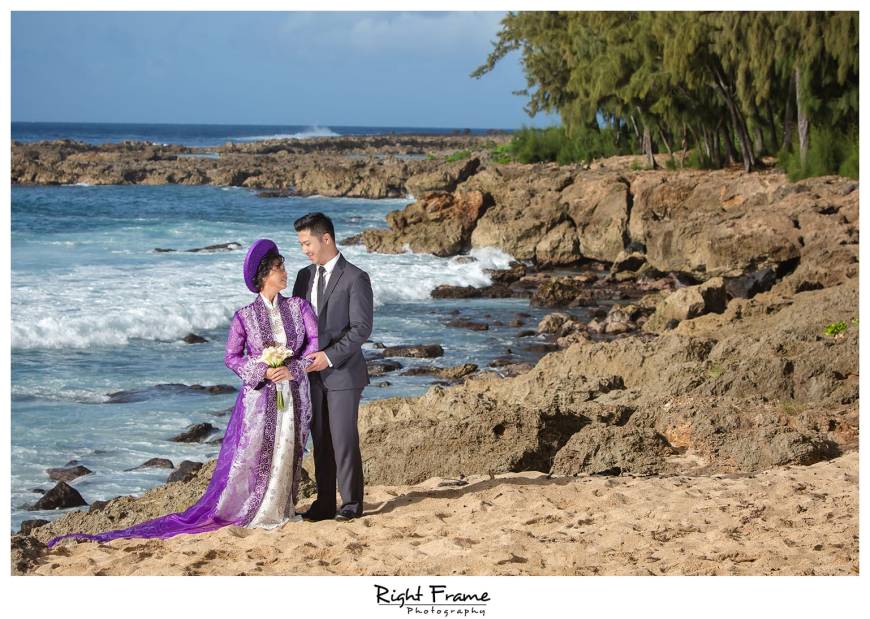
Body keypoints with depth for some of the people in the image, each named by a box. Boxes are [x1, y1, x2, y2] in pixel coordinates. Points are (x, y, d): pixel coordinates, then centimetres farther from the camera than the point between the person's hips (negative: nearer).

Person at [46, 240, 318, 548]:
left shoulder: (298, 306, 1)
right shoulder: (244, 317, -5)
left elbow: (316, 342, -3)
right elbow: (232, 357, 0)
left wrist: (291, 368, -16)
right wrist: (262, 372, -15)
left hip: (294, 393, 3)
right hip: (260, 395, -3)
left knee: (289, 452, 8)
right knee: (251, 455, -2)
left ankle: (281, 509, 22)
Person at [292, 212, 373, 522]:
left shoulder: (355, 278, -9)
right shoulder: (305, 276, 11)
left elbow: (362, 328, -13)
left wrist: (330, 356, -18)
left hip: (343, 372, -6)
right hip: (313, 372, 6)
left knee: (344, 439, -2)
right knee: (320, 440, 8)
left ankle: (351, 503, 7)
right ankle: (324, 502, 15)